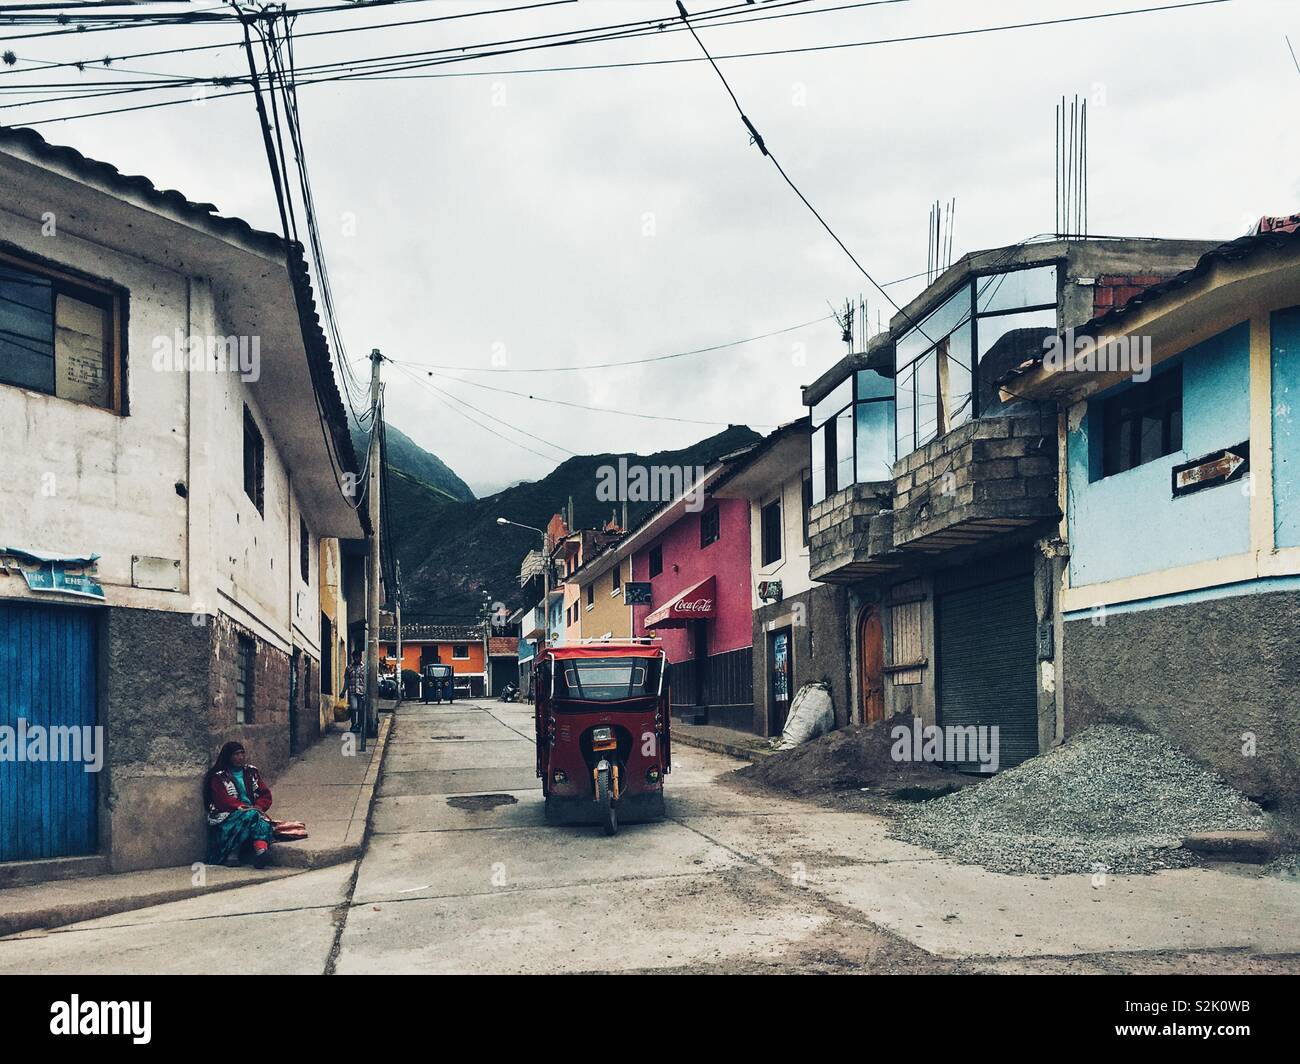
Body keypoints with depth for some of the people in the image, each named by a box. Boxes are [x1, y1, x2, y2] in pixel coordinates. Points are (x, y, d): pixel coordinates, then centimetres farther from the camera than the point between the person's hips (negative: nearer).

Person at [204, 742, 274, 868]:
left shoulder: (251, 772, 19)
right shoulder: (219, 777, 6)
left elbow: (265, 795, 12)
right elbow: (223, 800, -8)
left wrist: (258, 807, -8)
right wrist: (244, 807, -20)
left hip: (253, 811, 3)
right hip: (227, 818, -3)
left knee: (263, 819, -33)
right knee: (251, 815, -36)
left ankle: (260, 850, -59)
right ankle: (232, 853, -35)